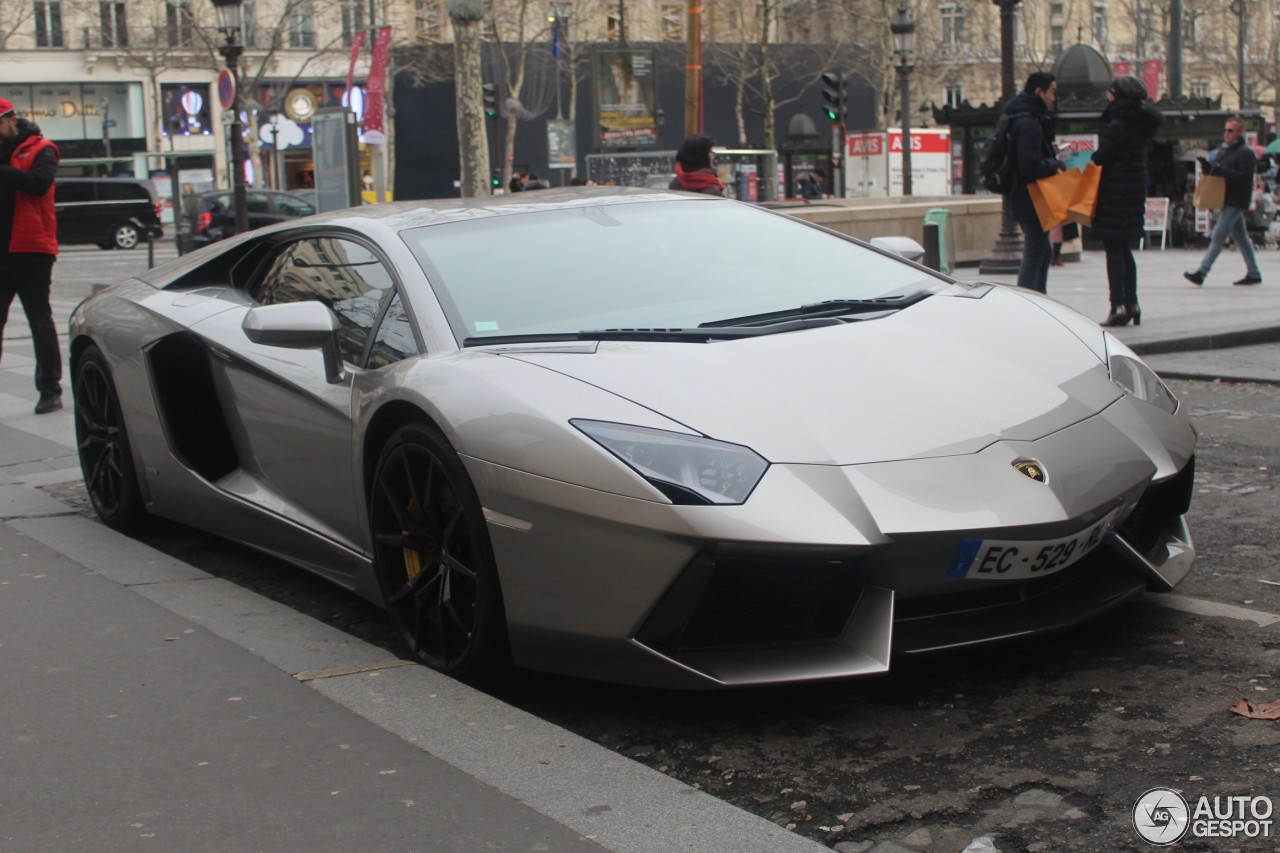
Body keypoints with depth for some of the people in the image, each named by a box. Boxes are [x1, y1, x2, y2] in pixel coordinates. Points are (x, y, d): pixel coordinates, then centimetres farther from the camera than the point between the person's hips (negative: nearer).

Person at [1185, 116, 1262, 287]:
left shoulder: (1246, 153, -12)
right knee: (1240, 237, 13)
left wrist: (1219, 170, -28)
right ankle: (1254, 273, 20)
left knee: (1218, 236, -11)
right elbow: (1218, 170, 19)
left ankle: (1201, 272, -14)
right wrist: (1208, 167, -5)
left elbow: (1244, 176, -22)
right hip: (1228, 201, 9)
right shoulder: (1224, 150, 15)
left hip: (1235, 201, -9)